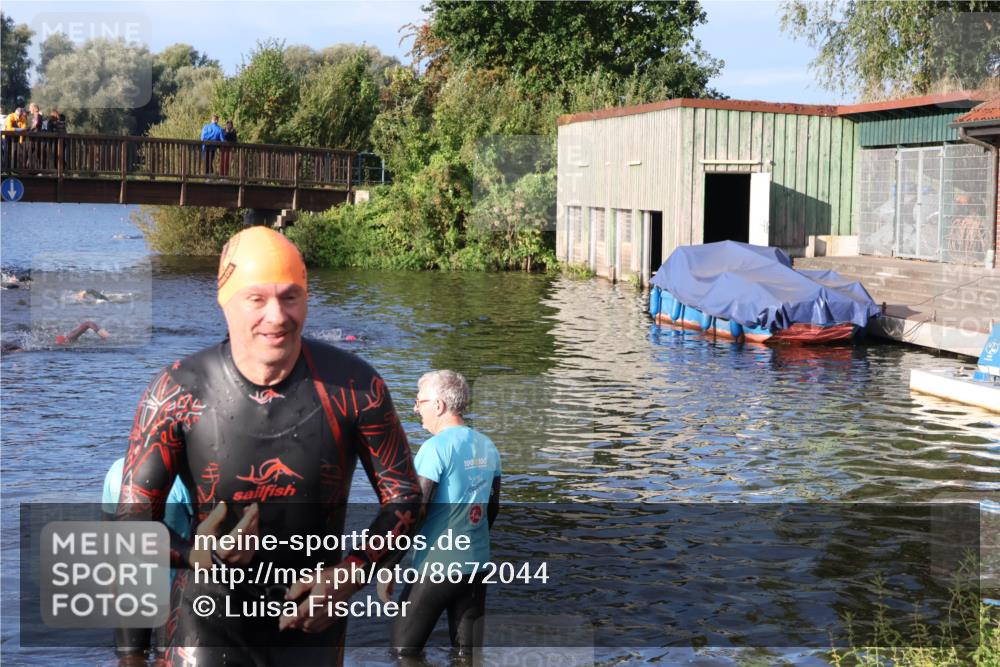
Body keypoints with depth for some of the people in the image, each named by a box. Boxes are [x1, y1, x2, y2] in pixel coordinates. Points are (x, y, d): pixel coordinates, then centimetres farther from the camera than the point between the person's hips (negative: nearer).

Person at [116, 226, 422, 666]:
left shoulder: (353, 386, -13)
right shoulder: (177, 393, -14)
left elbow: (403, 496, -2)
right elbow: (133, 518, -8)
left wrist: (350, 575, -16)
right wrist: (196, 556, -28)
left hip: (313, 611, 2)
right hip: (210, 612, -1)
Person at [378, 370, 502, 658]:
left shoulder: (436, 448, -15)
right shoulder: (487, 446, 7)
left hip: (436, 566, -7)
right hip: (477, 565, 7)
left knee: (404, 651, 5)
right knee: (468, 650, 14)